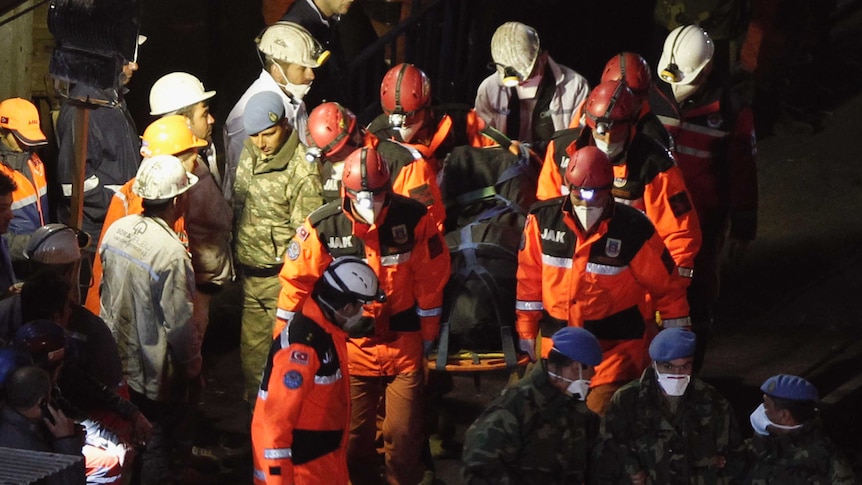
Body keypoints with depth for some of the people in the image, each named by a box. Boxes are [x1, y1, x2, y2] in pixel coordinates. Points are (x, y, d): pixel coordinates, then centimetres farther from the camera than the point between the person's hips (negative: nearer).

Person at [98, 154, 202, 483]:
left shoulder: (116, 231, -8)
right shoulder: (170, 252, -30)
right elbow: (179, 324, -24)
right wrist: (192, 366, -6)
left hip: (117, 358, 7)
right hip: (155, 373, -7)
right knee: (159, 444, 13)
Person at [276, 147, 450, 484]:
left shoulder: (414, 219, -12)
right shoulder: (323, 227, -12)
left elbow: (430, 279, -2)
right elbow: (296, 281, -2)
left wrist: (427, 335, 5)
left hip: (403, 343, 0)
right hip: (351, 345, 0)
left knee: (404, 432, 6)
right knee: (354, 434, 9)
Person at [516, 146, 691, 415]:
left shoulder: (634, 229, -12)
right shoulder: (542, 219, -4)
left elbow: (667, 286, -3)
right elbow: (529, 279, 6)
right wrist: (526, 335, 10)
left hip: (617, 343, -4)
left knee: (601, 415, -17)